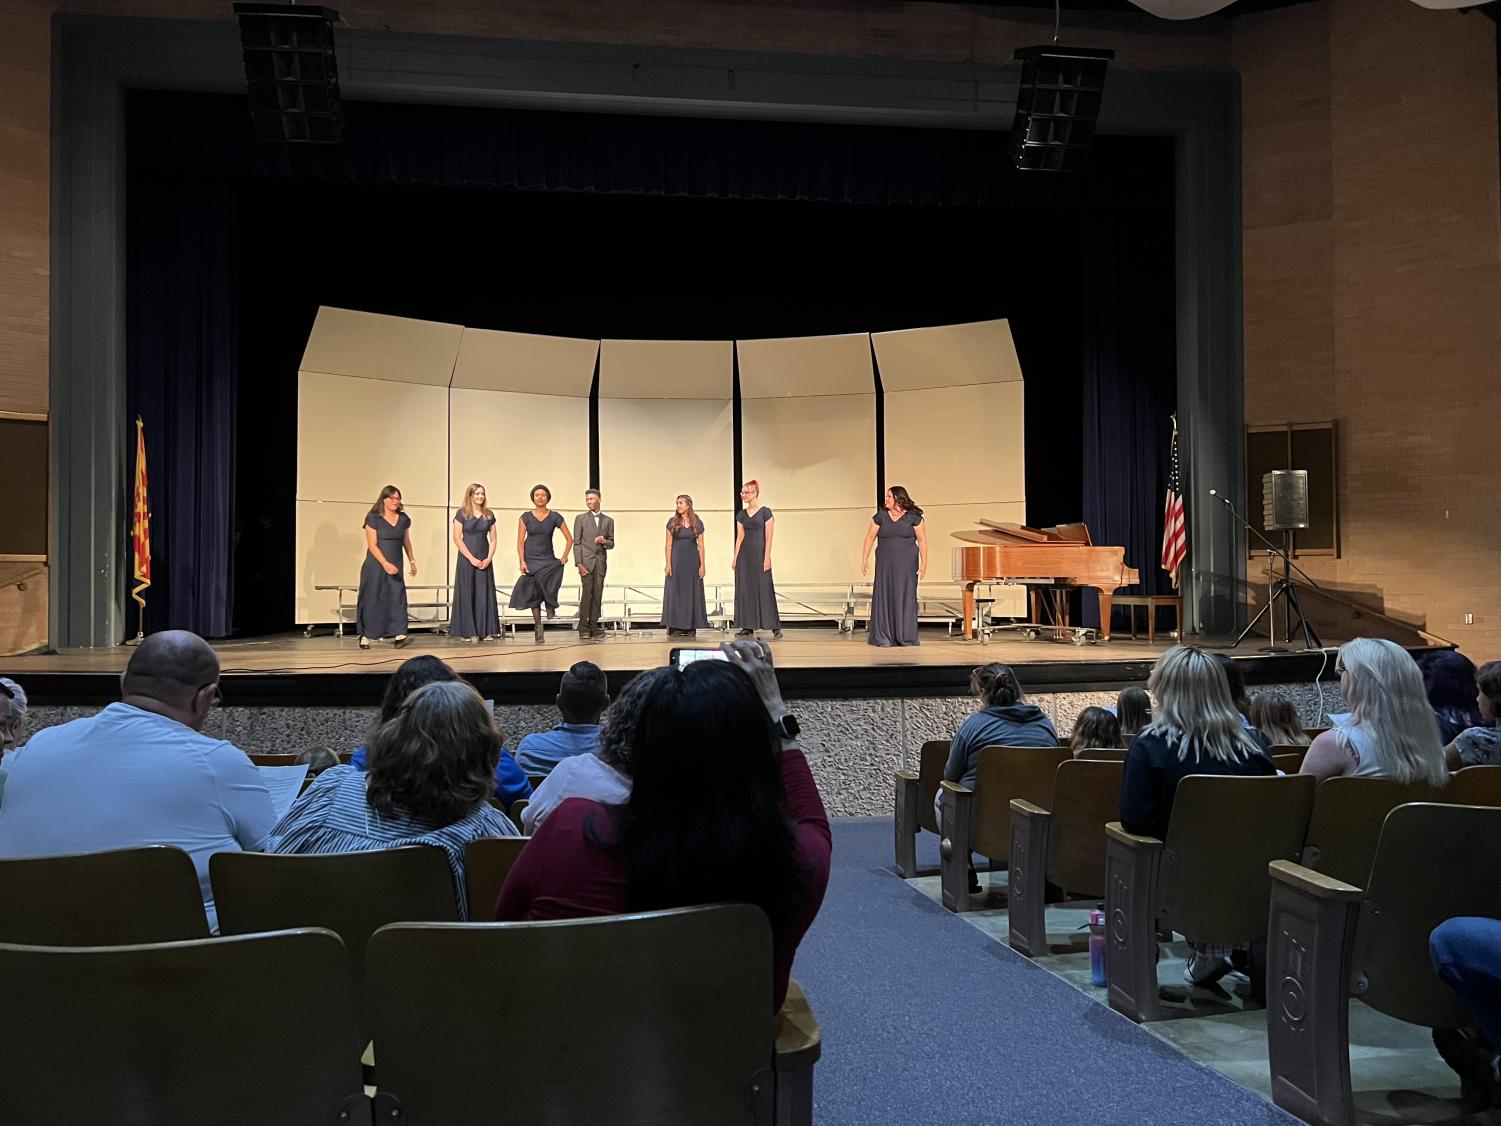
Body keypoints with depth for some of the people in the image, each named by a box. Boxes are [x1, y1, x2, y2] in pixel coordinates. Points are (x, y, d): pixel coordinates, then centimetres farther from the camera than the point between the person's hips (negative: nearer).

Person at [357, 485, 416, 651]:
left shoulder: (404, 519, 7)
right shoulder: (373, 518, -8)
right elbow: (372, 545, -12)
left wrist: (412, 561, 22)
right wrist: (385, 563, -22)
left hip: (395, 566, 4)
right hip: (375, 566, -4)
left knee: (397, 597, -5)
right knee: (371, 599, -1)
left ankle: (399, 634, -7)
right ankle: (364, 636, 5)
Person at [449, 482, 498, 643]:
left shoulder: (489, 515, 7)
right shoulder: (462, 513, -3)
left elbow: (493, 539, 9)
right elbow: (457, 539, -7)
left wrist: (488, 559, -5)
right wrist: (472, 559, -12)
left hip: (485, 560, 3)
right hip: (466, 559, -3)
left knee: (484, 594, 2)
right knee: (467, 594, -2)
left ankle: (485, 631, 6)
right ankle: (467, 632, 0)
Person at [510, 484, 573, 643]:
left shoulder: (555, 517, 1)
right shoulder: (526, 517, 1)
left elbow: (569, 539, 6)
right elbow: (520, 541, -1)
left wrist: (564, 557, -1)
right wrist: (522, 561, -11)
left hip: (548, 559, -1)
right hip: (531, 559, 1)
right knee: (534, 594, 0)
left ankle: (551, 609, -7)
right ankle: (538, 626, 5)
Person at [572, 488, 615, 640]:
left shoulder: (608, 520, 14)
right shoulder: (580, 518, 7)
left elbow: (612, 544, 15)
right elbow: (577, 542, 2)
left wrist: (605, 541, -9)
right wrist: (579, 563, -8)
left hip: (600, 561, 3)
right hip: (586, 560, -3)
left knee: (597, 594, 1)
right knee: (587, 593, -9)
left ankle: (593, 626, 5)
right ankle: (583, 627, -6)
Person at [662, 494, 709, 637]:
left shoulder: (697, 523, 3)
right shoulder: (672, 522, 1)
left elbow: (701, 545, 3)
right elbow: (668, 545, 0)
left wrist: (702, 565, -3)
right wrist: (668, 564, -8)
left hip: (692, 561, 1)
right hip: (676, 560, -1)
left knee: (692, 592, 2)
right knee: (675, 592, -2)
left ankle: (691, 627, 7)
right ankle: (675, 627, 0)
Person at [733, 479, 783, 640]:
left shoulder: (765, 512, -5)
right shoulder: (741, 514, 10)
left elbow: (768, 537, -8)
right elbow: (740, 537, 10)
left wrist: (767, 558, -14)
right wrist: (735, 558, 6)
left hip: (760, 552, -5)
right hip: (745, 553, 5)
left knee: (764, 588, -6)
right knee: (745, 589, 5)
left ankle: (775, 626, -2)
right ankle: (748, 626, 10)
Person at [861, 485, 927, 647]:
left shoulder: (913, 517, -2)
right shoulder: (880, 516, 3)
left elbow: (922, 540, -2)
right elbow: (870, 538, 6)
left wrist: (924, 563, -9)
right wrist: (864, 560, 0)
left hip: (906, 564, -1)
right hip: (885, 563, 2)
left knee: (905, 596, -1)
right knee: (884, 596, -2)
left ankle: (905, 637, 7)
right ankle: (884, 637, 3)